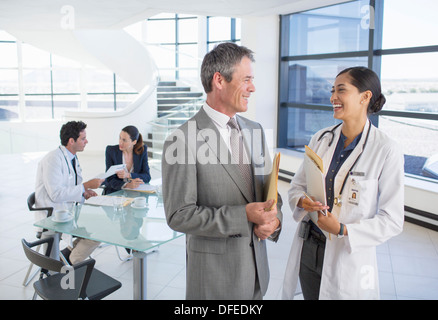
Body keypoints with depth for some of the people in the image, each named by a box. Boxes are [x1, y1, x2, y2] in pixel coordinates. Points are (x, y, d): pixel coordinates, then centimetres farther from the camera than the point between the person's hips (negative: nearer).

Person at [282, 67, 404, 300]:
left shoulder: (386, 150, -13)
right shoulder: (321, 138, 1)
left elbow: (392, 219, -11)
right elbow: (297, 184, 7)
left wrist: (343, 230, -21)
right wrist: (302, 201, -15)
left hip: (349, 257, -4)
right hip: (309, 250, 4)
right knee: (310, 295, 18)